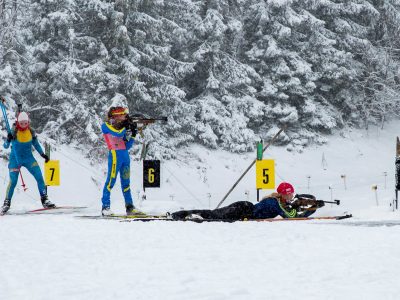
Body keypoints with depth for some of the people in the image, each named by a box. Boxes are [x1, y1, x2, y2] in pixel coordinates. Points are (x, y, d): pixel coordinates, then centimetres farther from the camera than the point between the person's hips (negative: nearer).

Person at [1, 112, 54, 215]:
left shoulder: (31, 132, -2)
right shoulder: (13, 132, -12)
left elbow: (36, 144, 13)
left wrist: (43, 154, 6)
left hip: (28, 158, 3)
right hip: (15, 159, -3)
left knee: (39, 177, -9)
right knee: (13, 181, -13)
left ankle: (44, 200, 0)